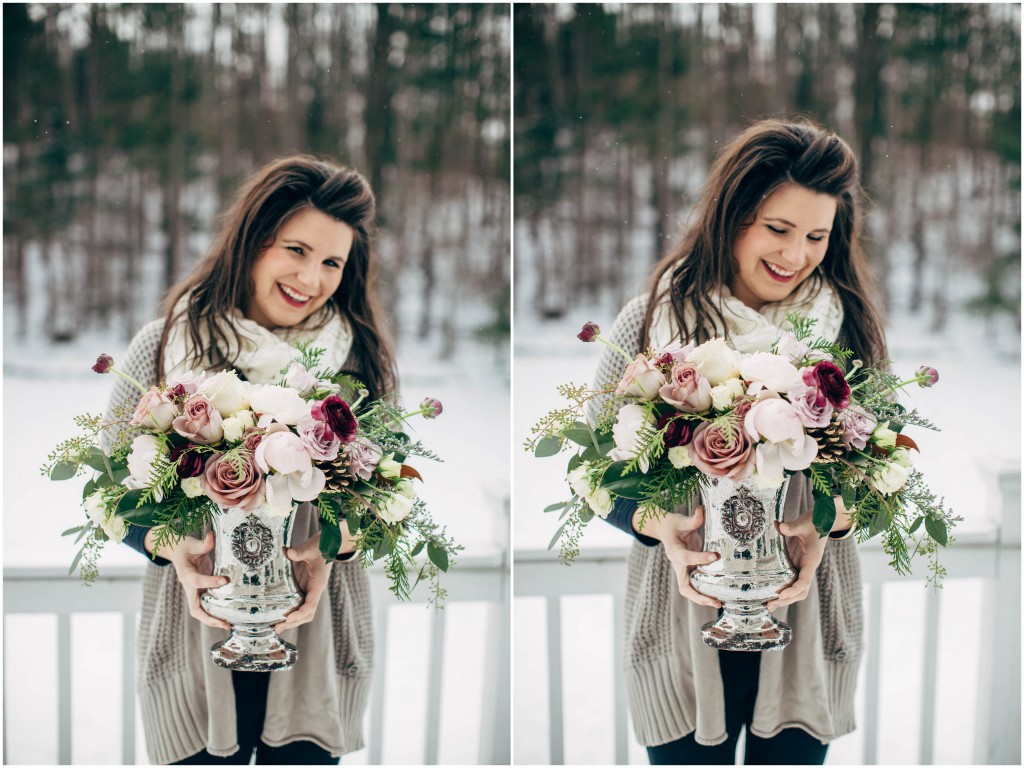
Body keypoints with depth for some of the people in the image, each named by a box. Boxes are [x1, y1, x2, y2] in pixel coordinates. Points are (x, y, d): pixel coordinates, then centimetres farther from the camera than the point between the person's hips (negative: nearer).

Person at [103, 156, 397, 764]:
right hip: (194, 638, -1)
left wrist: (332, 546, -16)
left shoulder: (362, 360, 2)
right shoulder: (165, 348, -2)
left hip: (315, 639, 1)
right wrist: (171, 547, -17)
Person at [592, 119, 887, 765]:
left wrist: (830, 521, -17)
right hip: (682, 622, -1)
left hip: (807, 620, 1)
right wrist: (658, 524, -20)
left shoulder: (847, 327, 1)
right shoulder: (652, 322, -3)